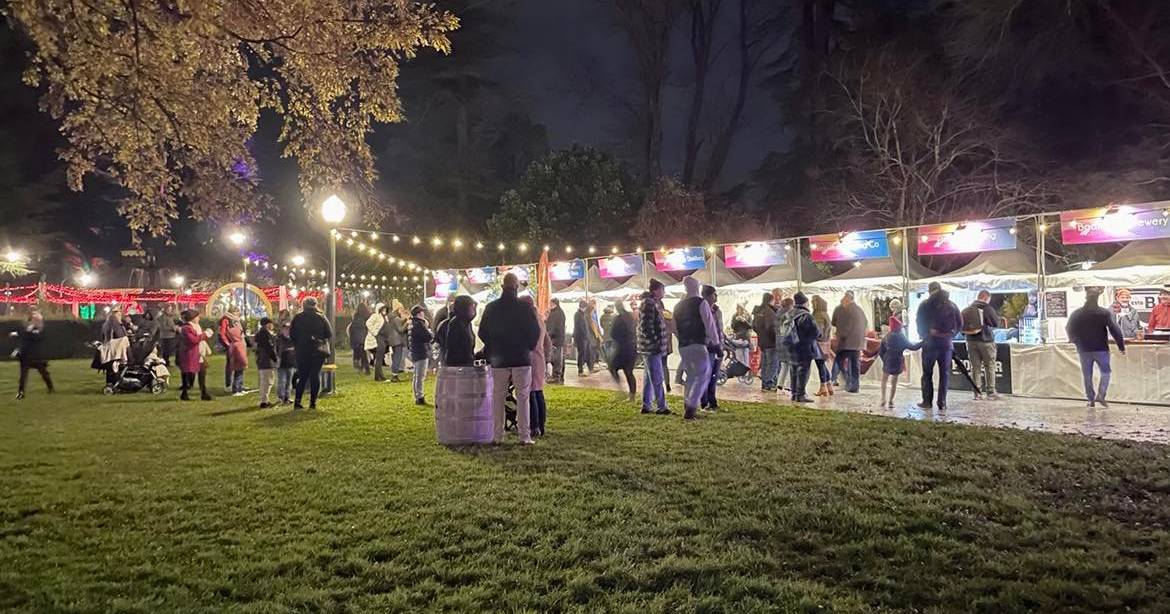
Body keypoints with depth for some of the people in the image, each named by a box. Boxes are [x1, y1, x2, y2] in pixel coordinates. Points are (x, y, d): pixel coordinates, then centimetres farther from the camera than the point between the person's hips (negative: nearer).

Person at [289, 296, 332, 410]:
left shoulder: (298, 318, 1)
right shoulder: (321, 318, -1)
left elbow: (291, 334, 4)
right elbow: (329, 334, -1)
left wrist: (296, 346, 16)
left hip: (302, 351, 1)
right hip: (318, 351, -1)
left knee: (302, 376, 8)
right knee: (315, 375, 3)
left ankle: (297, 402, 0)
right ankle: (313, 402, 0)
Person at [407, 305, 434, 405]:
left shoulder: (411, 324, 12)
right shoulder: (419, 324, -17)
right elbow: (430, 337, -20)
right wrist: (428, 329, 0)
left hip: (415, 353, 10)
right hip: (421, 353, -10)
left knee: (417, 376, 15)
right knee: (420, 376, -6)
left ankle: (417, 396, 23)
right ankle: (420, 397, -5)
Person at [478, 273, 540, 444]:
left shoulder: (491, 308, 1)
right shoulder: (525, 308, -8)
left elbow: (482, 332, 5)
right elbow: (535, 332, -5)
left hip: (498, 359, 2)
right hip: (522, 358, -2)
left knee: (498, 397, 9)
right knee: (522, 397, 2)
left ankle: (497, 436, 9)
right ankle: (524, 436, 0)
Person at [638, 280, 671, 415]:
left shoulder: (655, 303, 16)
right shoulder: (649, 304, -15)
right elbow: (645, 327, -21)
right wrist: (655, 341, -18)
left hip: (651, 348, 10)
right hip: (652, 348, -10)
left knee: (649, 378, 14)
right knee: (657, 379, -5)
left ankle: (646, 406, 19)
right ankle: (661, 407, 0)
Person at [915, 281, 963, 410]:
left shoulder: (925, 305, -4)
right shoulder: (952, 305, 5)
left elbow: (920, 324, -2)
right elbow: (960, 324, 7)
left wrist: (923, 335, 14)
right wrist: (951, 335, 17)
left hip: (930, 342, -2)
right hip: (947, 342, 2)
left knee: (927, 373, 6)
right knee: (944, 374, 7)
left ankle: (927, 401, 5)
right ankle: (942, 403, 5)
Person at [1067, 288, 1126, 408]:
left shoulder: (1076, 314, -2)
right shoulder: (1104, 313, -9)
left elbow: (1069, 330, 6)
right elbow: (1115, 330, -11)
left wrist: (1077, 342, 22)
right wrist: (1121, 346, -4)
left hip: (1084, 350, 2)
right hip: (1101, 349, -2)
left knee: (1087, 376, 9)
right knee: (1105, 372, 12)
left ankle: (1091, 399, 11)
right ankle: (1100, 395, -4)